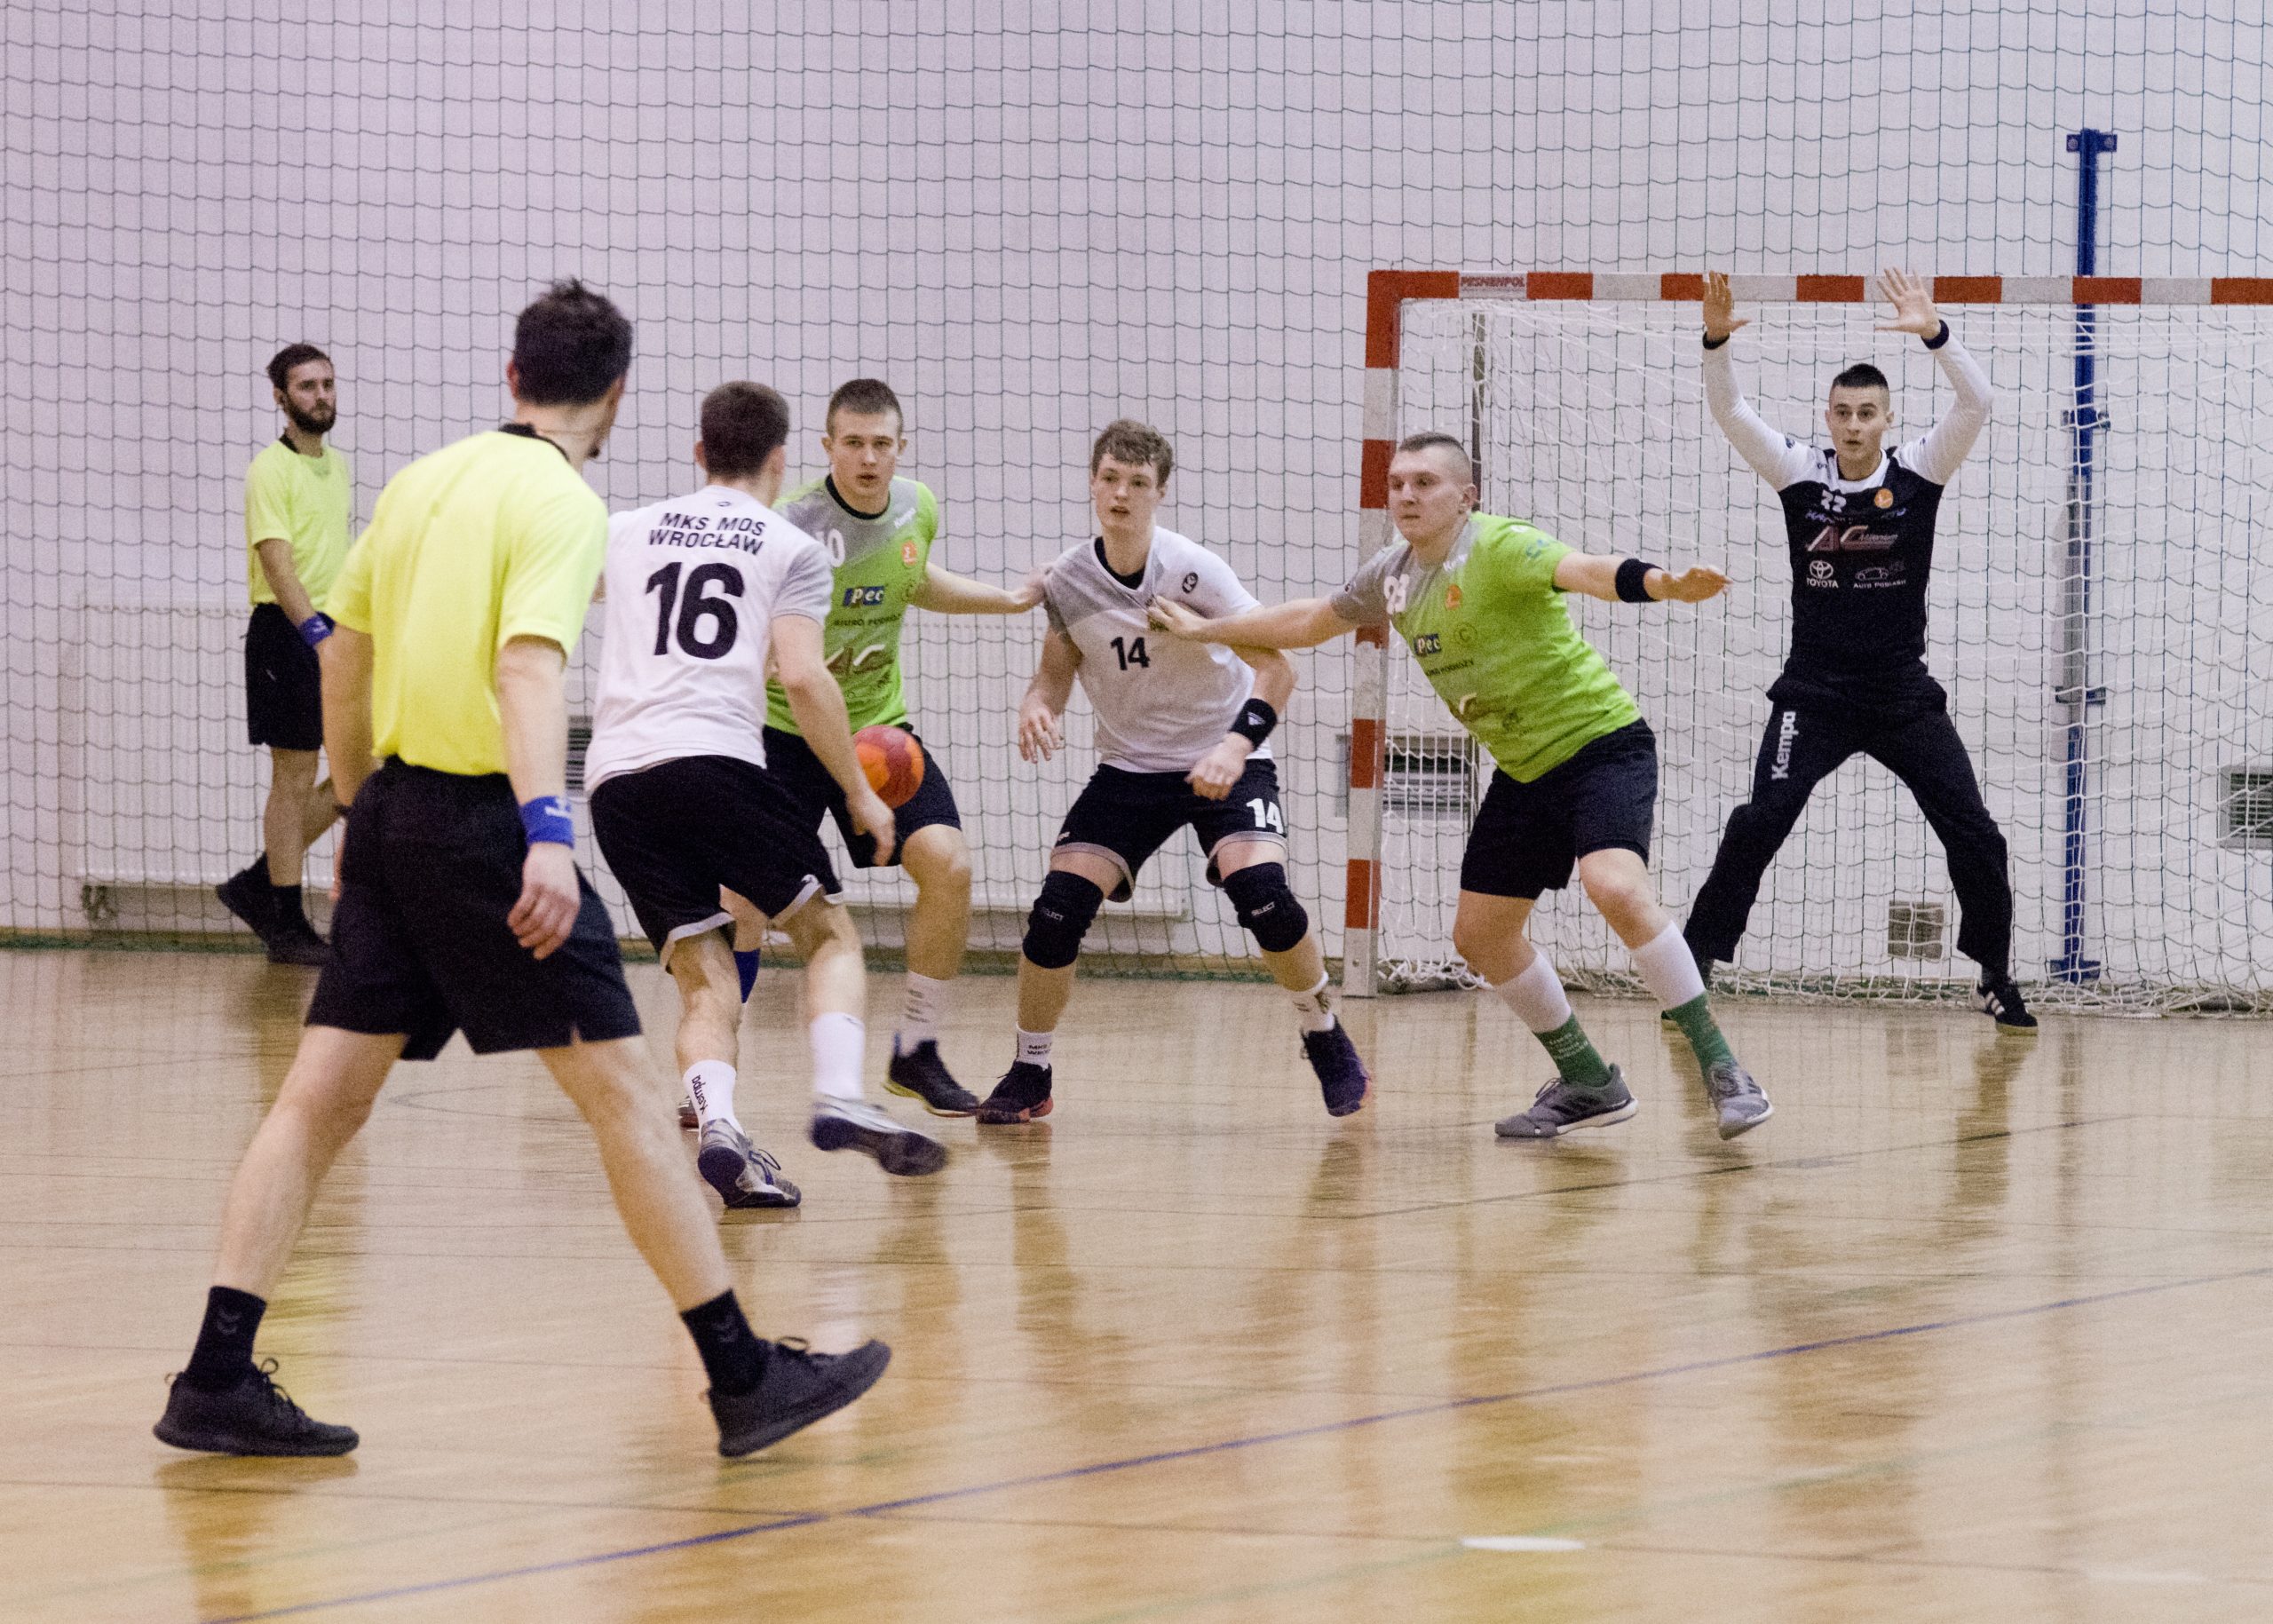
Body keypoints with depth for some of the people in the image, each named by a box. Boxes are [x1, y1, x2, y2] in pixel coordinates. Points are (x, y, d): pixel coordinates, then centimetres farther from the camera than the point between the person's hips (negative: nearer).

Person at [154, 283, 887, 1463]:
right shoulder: (560, 504, -9)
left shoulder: (419, 482, 13)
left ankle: (216, 1378, 0)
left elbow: (343, 656, 21)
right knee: (622, 1090, -3)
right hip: (481, 820, -7)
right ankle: (744, 1376, -1)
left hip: (393, 809, 7)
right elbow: (527, 667, -24)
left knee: (323, 1094, 6)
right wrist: (549, 831, -34)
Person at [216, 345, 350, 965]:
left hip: (331, 632, 8)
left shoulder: (338, 466, 14)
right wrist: (315, 632, -31)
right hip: (286, 634, -8)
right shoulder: (271, 470, -11)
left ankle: (257, 885, 17)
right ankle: (287, 926, 5)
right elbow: (276, 560, -21)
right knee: (294, 780, -3)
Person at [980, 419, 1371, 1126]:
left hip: (1223, 762, -3)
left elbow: (1275, 669, -15)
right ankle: (1029, 1075, 5)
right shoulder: (1068, 582, -8)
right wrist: (1036, 706, -19)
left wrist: (1234, 748, -31)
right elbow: (1057, 670, 6)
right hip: (1129, 768, 3)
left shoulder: (1194, 571, -19)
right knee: (1058, 908, -14)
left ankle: (1325, 1039, 1)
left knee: (1261, 892, -25)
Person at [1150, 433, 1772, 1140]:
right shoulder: (1393, 576, 6)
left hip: (1601, 741, -9)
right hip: (1524, 768, 9)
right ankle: (1589, 1084, 27)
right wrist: (1206, 629, 33)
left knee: (1616, 888, -31)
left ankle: (1721, 1070, -24)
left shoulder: (1499, 547, -19)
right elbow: (1312, 620, 26)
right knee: (1481, 933, 11)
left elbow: (1585, 570, -39)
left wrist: (1663, 584, -58)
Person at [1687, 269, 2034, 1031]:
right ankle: (1695, 962, -11)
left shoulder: (1919, 470, -3)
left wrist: (1934, 333, -32)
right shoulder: (1800, 472, -2)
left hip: (1904, 695, 1)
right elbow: (1728, 412, -11)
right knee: (1759, 821, -18)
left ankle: (1997, 979, 18)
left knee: (1974, 833, 0)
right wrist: (1716, 340, -29)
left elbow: (1978, 402, -17)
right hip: (1814, 692, -1)